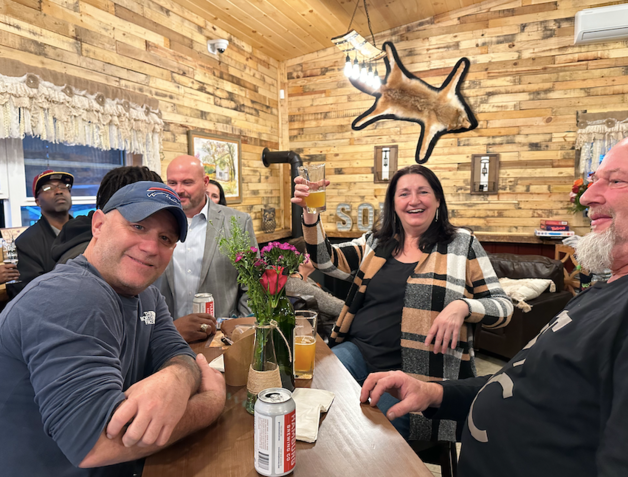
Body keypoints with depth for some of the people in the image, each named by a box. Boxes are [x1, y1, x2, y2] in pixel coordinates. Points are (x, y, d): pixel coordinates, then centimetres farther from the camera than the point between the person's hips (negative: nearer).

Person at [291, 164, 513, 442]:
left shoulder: (462, 245, 4)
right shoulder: (374, 243, 14)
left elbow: (503, 306, 3)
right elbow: (326, 260, 6)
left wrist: (461, 306, -18)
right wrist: (310, 214, -10)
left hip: (420, 370, -3)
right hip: (359, 352, 4)